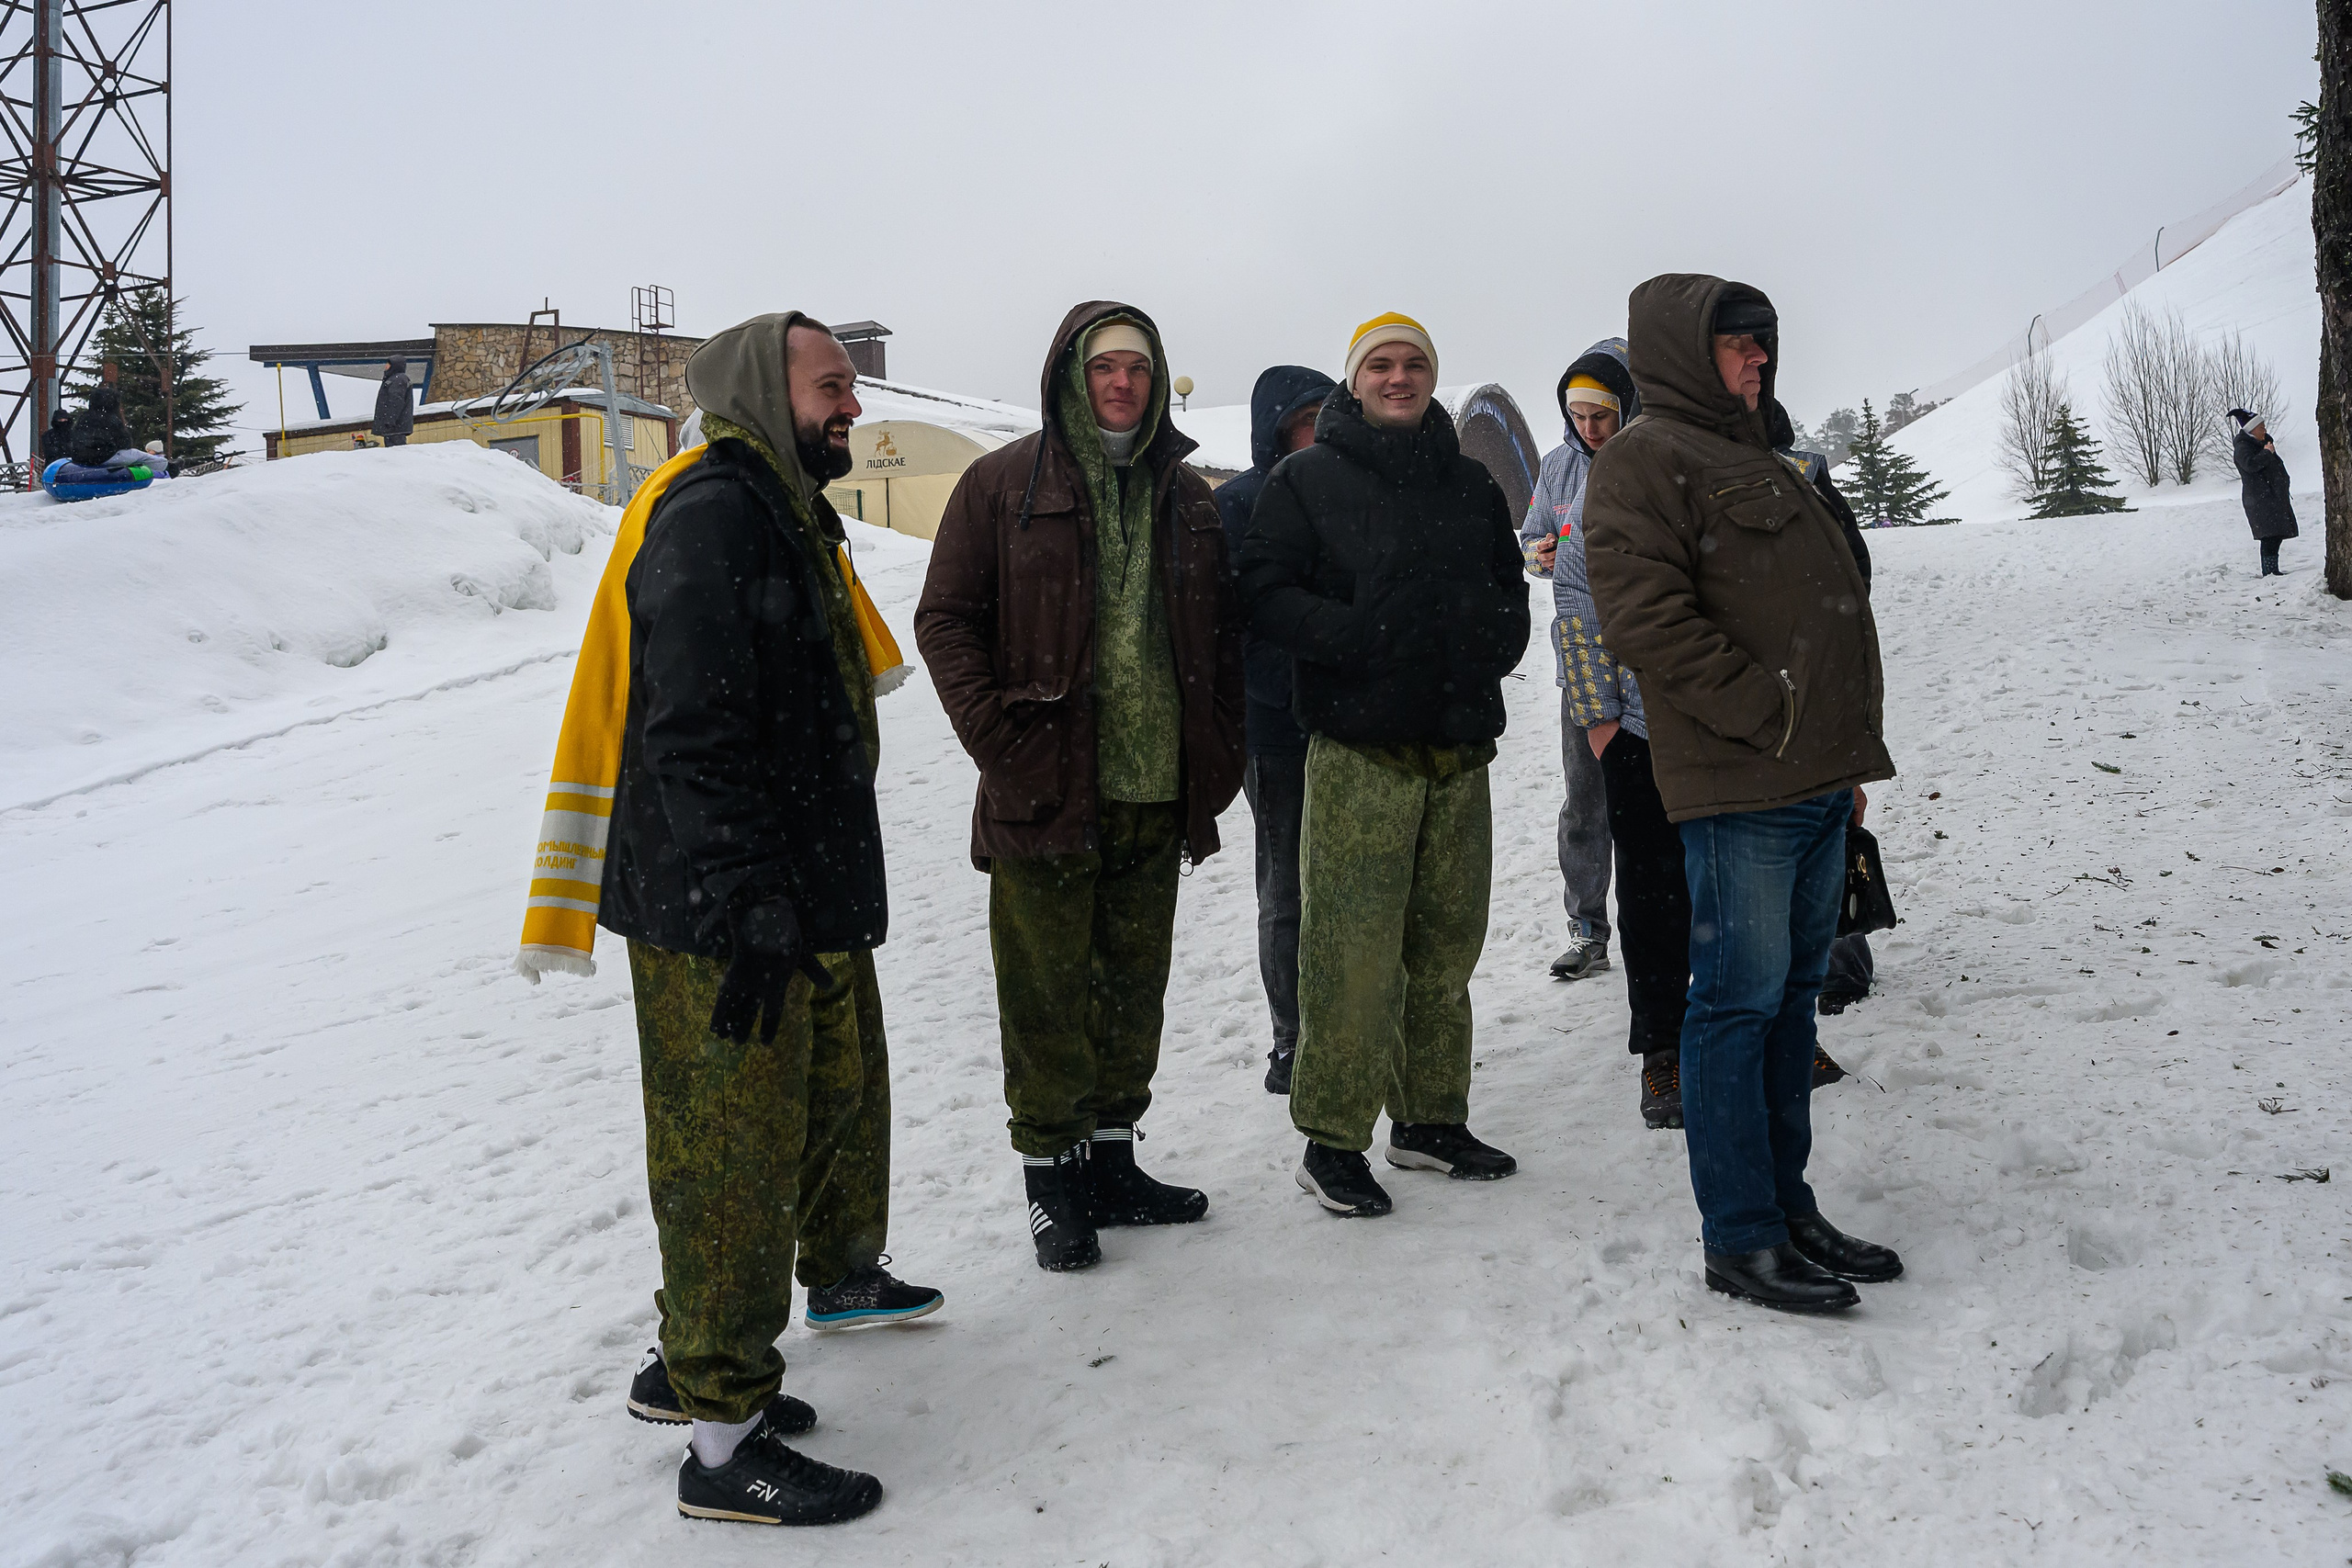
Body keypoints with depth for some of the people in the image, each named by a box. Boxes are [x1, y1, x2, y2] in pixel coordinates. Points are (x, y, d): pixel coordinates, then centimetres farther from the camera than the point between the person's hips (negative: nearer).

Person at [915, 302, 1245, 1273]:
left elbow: (1222, 636, 16)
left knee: (1133, 990, 14)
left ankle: (1113, 1161, 28)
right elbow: (945, 618, -3)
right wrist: (996, 735, -13)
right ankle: (1050, 1175, 17)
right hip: (1045, 792, -4)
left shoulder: (1186, 498, 13)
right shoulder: (1004, 484, -1)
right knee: (1047, 996, 2)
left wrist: (1220, 754, 7)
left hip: (1157, 794, 5)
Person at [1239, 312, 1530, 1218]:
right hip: (1359, 748, -5)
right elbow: (1264, 593, -5)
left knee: (1447, 943, 11)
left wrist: (1495, 641, -1)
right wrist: (1358, 637, -19)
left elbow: (1510, 593, 21)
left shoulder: (1472, 485, 18)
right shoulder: (1306, 479, 3)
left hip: (1459, 749, 5)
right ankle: (1331, 1142, 4)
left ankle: (1430, 1119, 25)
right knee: (1353, 952, -8)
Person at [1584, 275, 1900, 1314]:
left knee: (1792, 994, 14)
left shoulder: (1758, 463, 25)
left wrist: (1852, 750, 20)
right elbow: (1646, 618, -19)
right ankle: (1739, 1240, 4)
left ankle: (1787, 1204, 24)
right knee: (1741, 1001, -5)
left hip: (1818, 781, 10)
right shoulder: (1642, 460, -5)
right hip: (1738, 790, -9)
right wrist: (1770, 713, -17)